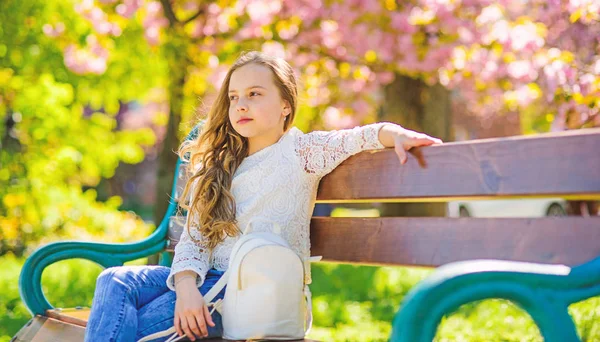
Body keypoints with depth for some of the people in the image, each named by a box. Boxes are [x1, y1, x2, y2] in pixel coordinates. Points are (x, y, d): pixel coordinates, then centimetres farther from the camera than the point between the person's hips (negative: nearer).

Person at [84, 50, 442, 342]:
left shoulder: (301, 151, 3)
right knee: (116, 282, -16)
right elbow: (193, 239, 7)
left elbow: (358, 138, -10)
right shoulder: (218, 169, 15)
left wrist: (395, 134, -34)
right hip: (211, 278, 6)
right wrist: (187, 286, -13)